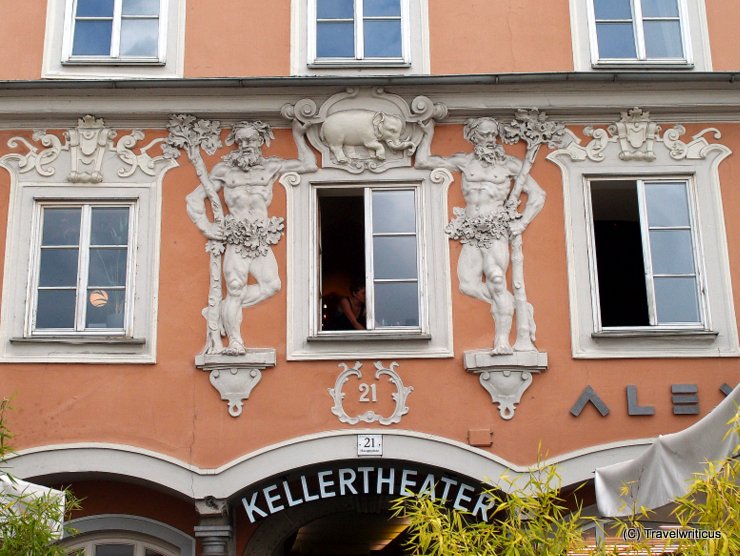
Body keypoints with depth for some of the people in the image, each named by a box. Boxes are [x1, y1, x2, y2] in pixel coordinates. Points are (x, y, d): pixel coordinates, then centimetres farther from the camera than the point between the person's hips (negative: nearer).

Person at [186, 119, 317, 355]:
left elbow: (309, 165, 12)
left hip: (261, 241, 2)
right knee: (235, 289, -11)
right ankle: (235, 342, -5)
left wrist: (298, 136, 14)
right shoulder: (224, 170, 9)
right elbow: (195, 198, 14)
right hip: (236, 239, -2)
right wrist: (205, 227, 3)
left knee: (271, 284, -15)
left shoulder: (271, 167, 12)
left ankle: (226, 308, 1)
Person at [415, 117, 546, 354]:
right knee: (468, 283, -13)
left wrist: (522, 222, 1)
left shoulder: (509, 164, 11)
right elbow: (423, 161, 15)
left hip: (497, 227, -3)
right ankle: (518, 310, 2)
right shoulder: (464, 161, 17)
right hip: (471, 230, 4)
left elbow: (537, 195, 11)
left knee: (496, 278, -22)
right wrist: (428, 133, 18)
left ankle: (503, 339, -20)